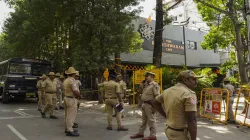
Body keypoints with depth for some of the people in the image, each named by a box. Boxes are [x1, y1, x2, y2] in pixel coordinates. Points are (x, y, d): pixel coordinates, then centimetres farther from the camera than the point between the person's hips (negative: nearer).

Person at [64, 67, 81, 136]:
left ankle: (67, 128, 28)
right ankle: (69, 131, -3)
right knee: (71, 115, -6)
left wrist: (77, 94, 6)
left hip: (66, 98, 10)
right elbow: (76, 92, -25)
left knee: (67, 115, 17)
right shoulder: (72, 80, -19)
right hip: (72, 99, -10)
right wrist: (79, 95, -4)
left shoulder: (65, 80, 10)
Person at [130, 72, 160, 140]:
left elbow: (157, 97, -20)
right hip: (144, 104, 9)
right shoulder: (146, 84, 15)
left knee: (151, 120, 0)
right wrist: (142, 104, 17)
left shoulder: (154, 85, -14)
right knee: (144, 120, 18)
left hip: (149, 105, -9)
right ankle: (140, 133, 29)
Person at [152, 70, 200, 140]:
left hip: (169, 130, 7)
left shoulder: (167, 91, 5)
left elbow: (155, 103, 18)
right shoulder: (189, 94, -19)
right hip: (182, 133, -7)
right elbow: (191, 120, -24)